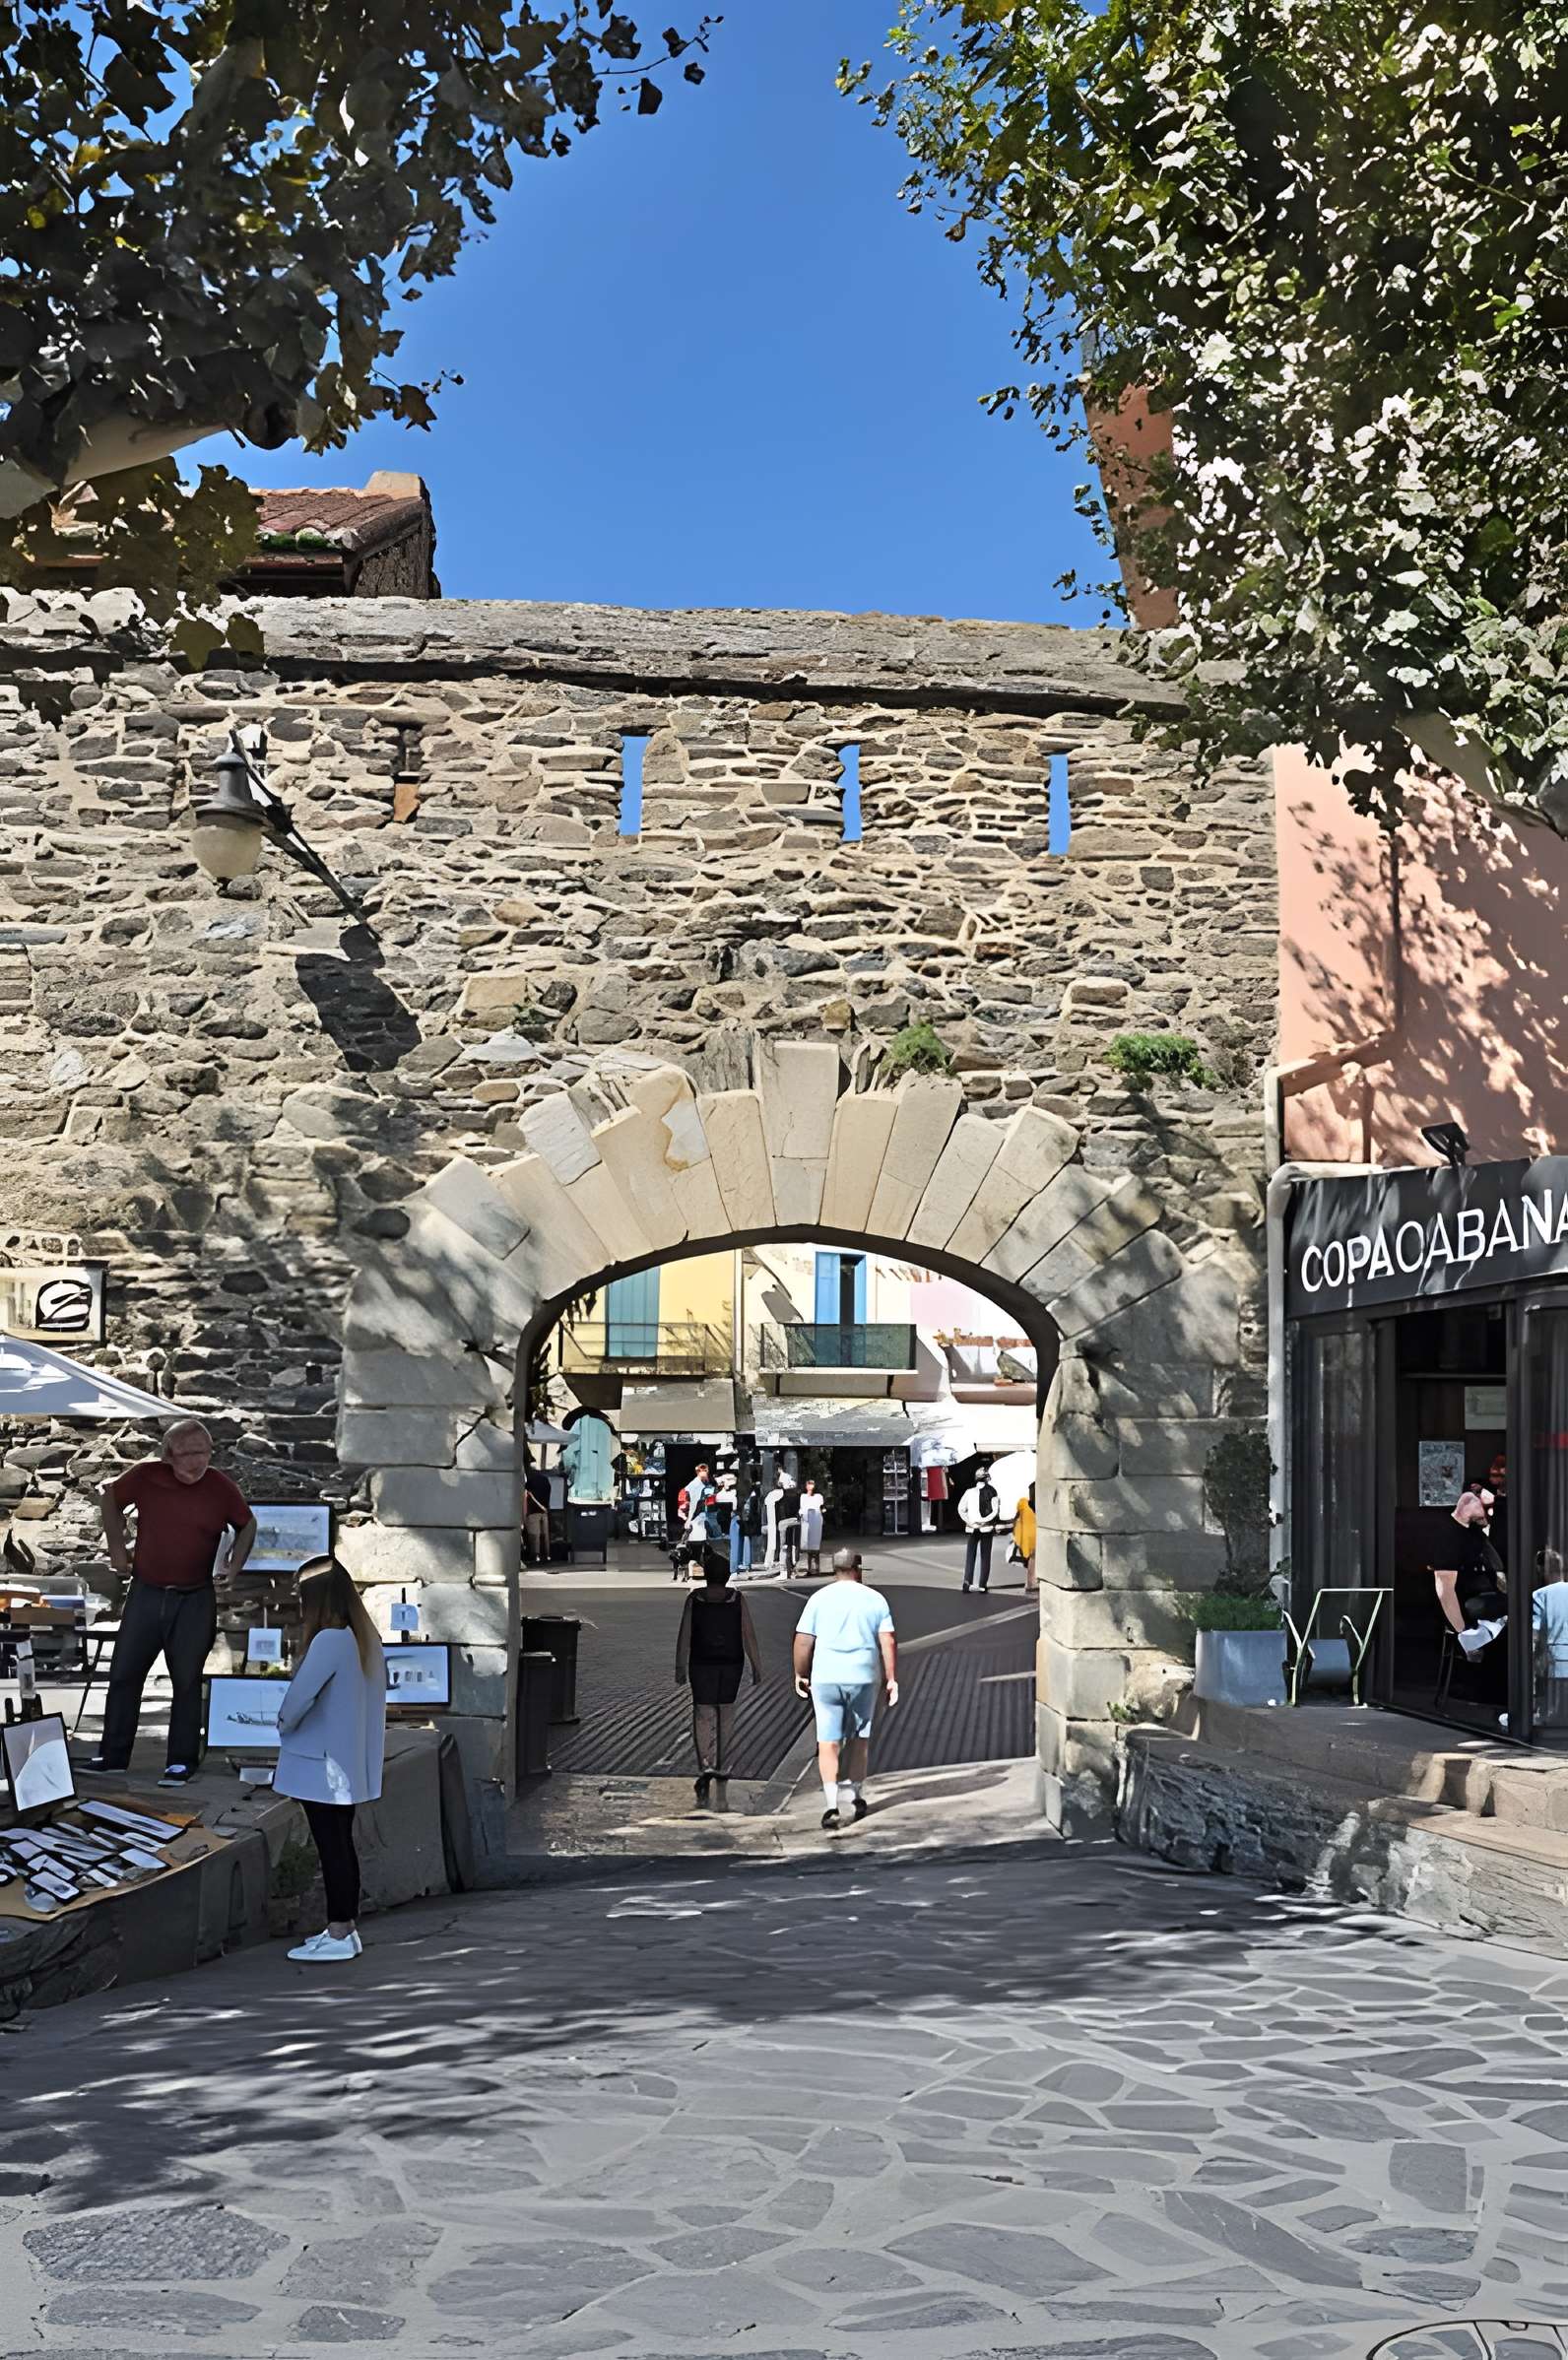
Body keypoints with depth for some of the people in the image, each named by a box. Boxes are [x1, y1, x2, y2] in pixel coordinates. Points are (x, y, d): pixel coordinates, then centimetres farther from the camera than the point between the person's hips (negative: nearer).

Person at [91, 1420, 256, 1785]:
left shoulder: (222, 1488, -8)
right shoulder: (147, 1475, -8)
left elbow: (247, 1525, 10)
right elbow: (110, 1497, 11)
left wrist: (233, 1566, -1)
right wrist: (116, 1546, 9)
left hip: (195, 1600, -2)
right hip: (146, 1593, 2)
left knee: (186, 1680, 2)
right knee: (124, 1673, 8)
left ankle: (181, 1762, 10)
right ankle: (113, 1755, 21)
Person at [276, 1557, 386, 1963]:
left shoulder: (329, 1641, -20)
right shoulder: (364, 1638, 7)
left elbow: (299, 1696, -23)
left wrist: (284, 1725, -1)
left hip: (322, 1765, -9)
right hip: (348, 1763, 9)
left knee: (331, 1848, -2)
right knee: (342, 1845, 14)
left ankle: (338, 1936, 3)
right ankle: (345, 1927, 21)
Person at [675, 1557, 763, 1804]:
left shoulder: (694, 1599, -4)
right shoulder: (737, 1599, -3)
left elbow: (684, 1636, -5)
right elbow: (748, 1636, -5)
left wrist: (680, 1668, 2)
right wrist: (757, 1668, 0)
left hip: (702, 1664, -1)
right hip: (731, 1664, 1)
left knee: (702, 1716, 2)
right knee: (726, 1713, 17)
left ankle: (706, 1767, -18)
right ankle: (721, 1768, 26)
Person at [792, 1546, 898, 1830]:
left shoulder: (819, 1598, 2)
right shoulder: (875, 1599, 4)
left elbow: (803, 1641, -2)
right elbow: (888, 1641, -2)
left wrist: (800, 1674, 10)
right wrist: (892, 1679, 2)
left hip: (826, 1679, -1)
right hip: (863, 1678, 1)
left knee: (828, 1743, 1)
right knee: (859, 1738, 18)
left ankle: (831, 1803, -11)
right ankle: (855, 1794, 24)